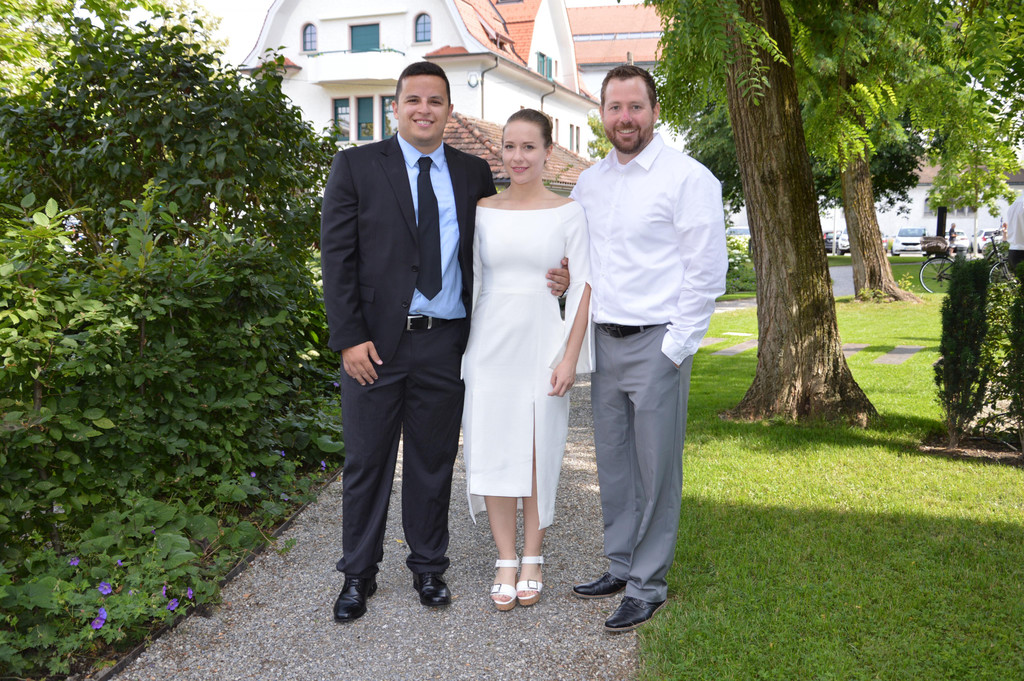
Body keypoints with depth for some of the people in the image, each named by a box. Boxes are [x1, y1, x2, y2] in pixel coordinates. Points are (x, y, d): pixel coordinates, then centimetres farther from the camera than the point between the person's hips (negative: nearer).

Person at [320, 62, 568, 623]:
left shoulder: (474, 173, 8)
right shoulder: (356, 166, 0)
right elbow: (337, 256, -3)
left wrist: (549, 277, -4)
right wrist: (349, 338, -11)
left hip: (445, 344, 2)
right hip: (376, 342, -2)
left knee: (433, 461, 13)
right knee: (366, 462, 8)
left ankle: (428, 566, 29)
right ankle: (358, 574, 24)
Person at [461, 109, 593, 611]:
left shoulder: (569, 212, -1)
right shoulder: (481, 211, 5)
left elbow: (583, 287, -2)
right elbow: (469, 282, 9)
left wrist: (570, 357, -9)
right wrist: (456, 351, 4)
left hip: (543, 341, -2)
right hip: (489, 343, 2)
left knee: (540, 451, 4)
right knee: (493, 448, 2)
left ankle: (532, 560, 18)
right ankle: (506, 562, 14)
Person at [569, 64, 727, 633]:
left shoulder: (687, 178, -8)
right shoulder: (588, 182, 11)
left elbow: (707, 271, -9)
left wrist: (675, 346, -13)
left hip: (657, 344, -6)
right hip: (604, 341, 6)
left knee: (656, 470, 1)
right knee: (613, 463, 14)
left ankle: (648, 585, 13)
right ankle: (621, 567, 29)